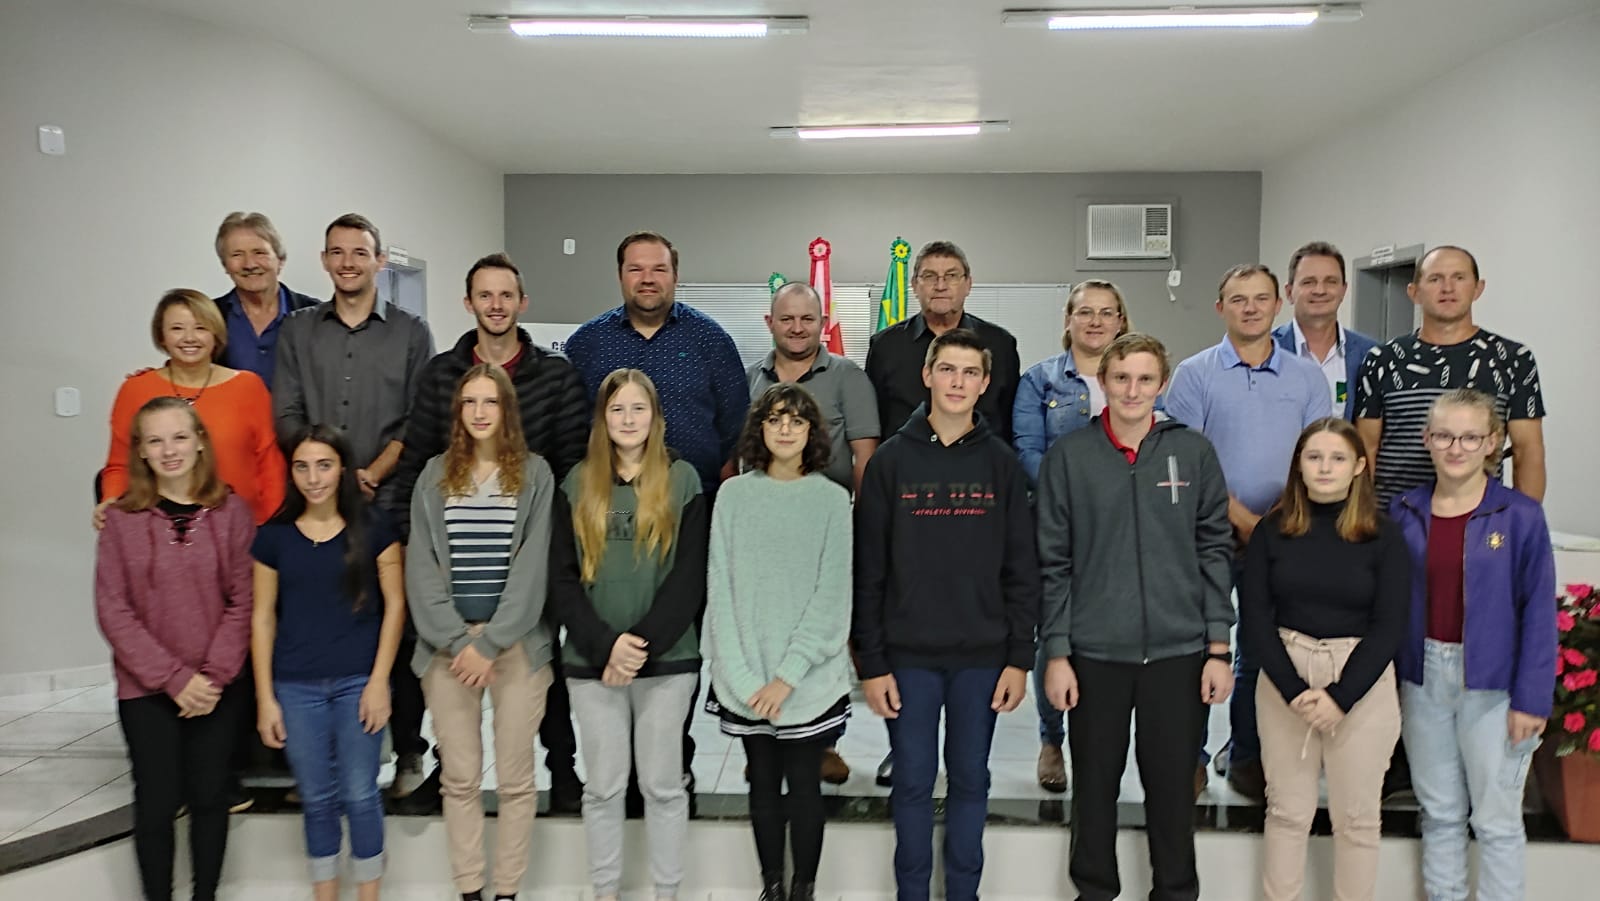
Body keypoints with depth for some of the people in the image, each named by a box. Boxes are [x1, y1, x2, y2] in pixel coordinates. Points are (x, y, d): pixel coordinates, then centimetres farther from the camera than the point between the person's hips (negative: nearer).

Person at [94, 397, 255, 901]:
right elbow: (113, 610, -7)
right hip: (145, 690, -1)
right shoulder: (121, 519, -5)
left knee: (209, 798, 11)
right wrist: (173, 677, -13)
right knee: (157, 804, 5)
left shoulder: (232, 512, -3)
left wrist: (214, 675, -12)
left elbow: (243, 601, -3)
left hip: (215, 689, 1)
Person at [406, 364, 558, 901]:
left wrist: (490, 643, -12)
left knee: (515, 779, 4)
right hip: (447, 645, 2)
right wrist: (459, 640, -10)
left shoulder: (536, 474, 2)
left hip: (517, 644, -2)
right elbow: (422, 567, 1)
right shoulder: (434, 475, 8)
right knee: (459, 778, 7)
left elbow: (532, 567, -5)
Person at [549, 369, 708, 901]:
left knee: (662, 783, 7)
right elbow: (562, 578, 0)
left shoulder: (682, 481, 2)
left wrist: (642, 644, -14)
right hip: (591, 661, 1)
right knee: (602, 785, 9)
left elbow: (690, 578, -5)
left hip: (667, 659, -1)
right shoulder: (577, 484, 6)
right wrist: (606, 645, -12)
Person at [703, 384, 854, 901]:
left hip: (811, 679, -1)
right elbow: (721, 589, -2)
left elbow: (832, 597, -7)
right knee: (763, 785, 13)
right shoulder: (734, 495, 1)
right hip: (745, 678, 1)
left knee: (804, 786, 7)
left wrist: (788, 674, -13)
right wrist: (741, 675, -10)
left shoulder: (832, 499, -3)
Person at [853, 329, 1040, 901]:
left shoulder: (1001, 462, 2)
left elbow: (1021, 570, 2)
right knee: (912, 781, 8)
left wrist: (1019, 658, -2)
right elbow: (868, 572, -2)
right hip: (908, 656, -1)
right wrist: (871, 662, -5)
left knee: (970, 780, 11)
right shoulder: (891, 460, -1)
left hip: (983, 657, 1)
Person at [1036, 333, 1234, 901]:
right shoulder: (1068, 456, 0)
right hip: (1094, 651, 0)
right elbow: (1053, 562, 0)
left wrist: (1218, 647, -1)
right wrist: (1056, 652, -4)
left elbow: (1215, 552, 3)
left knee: (1173, 784, 10)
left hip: (1179, 650, 0)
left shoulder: (1194, 453, 2)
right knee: (1095, 783, 11)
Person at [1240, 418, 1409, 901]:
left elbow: (1389, 627, -6)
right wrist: (1294, 690, -13)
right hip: (1283, 679, 1)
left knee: (1356, 817, 8)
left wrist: (1339, 696, -14)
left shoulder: (1384, 536, -2)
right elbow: (1254, 618, -2)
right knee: (1287, 810, 10)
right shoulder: (1272, 531, 1)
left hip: (1362, 684, -1)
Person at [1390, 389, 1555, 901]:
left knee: (1496, 818, 7)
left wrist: (1531, 699, -9)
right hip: (1422, 678, 3)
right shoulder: (1404, 513, 2)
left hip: (1491, 683, -3)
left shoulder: (1520, 516, -7)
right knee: (1439, 811, 15)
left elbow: (1538, 612, -6)